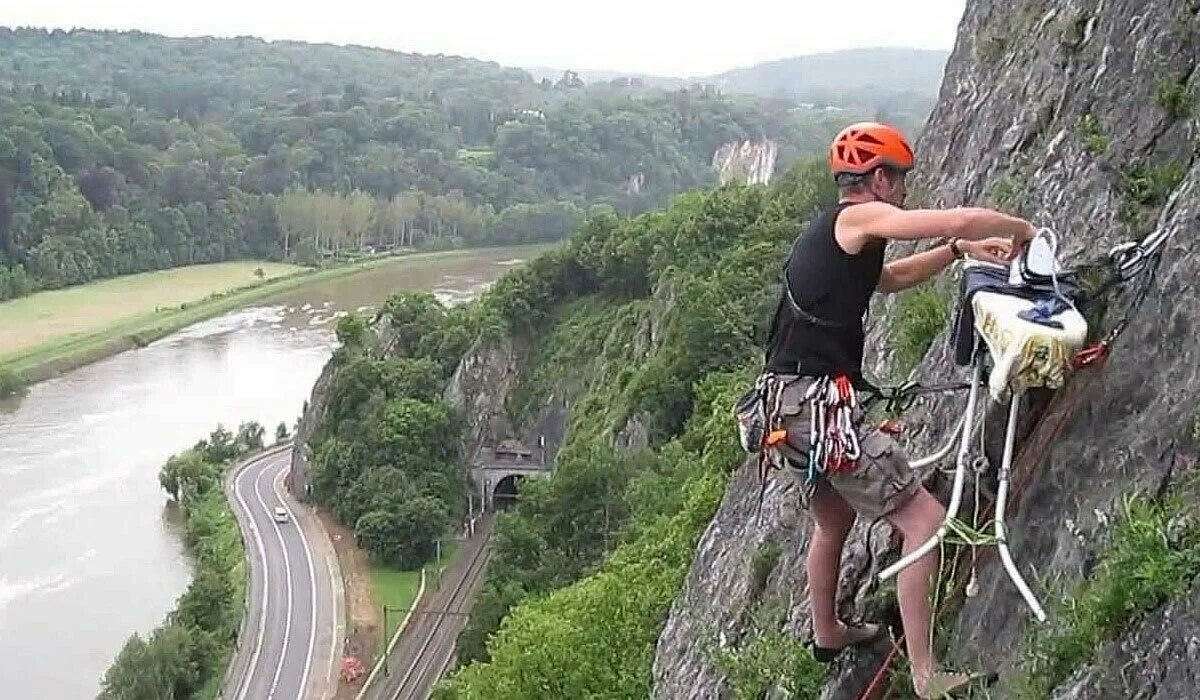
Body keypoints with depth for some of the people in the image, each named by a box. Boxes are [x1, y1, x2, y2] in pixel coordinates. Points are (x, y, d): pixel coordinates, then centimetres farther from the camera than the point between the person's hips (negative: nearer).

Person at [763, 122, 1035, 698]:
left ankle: (827, 633, 48)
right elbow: (961, 218, -17)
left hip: (791, 402, 10)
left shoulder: (827, 232, 20)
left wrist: (960, 251, 25)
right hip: (816, 403, -10)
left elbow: (890, 277, 34)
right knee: (925, 520, -6)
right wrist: (1022, 229, 2)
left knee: (835, 519, 29)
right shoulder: (857, 217, -9)